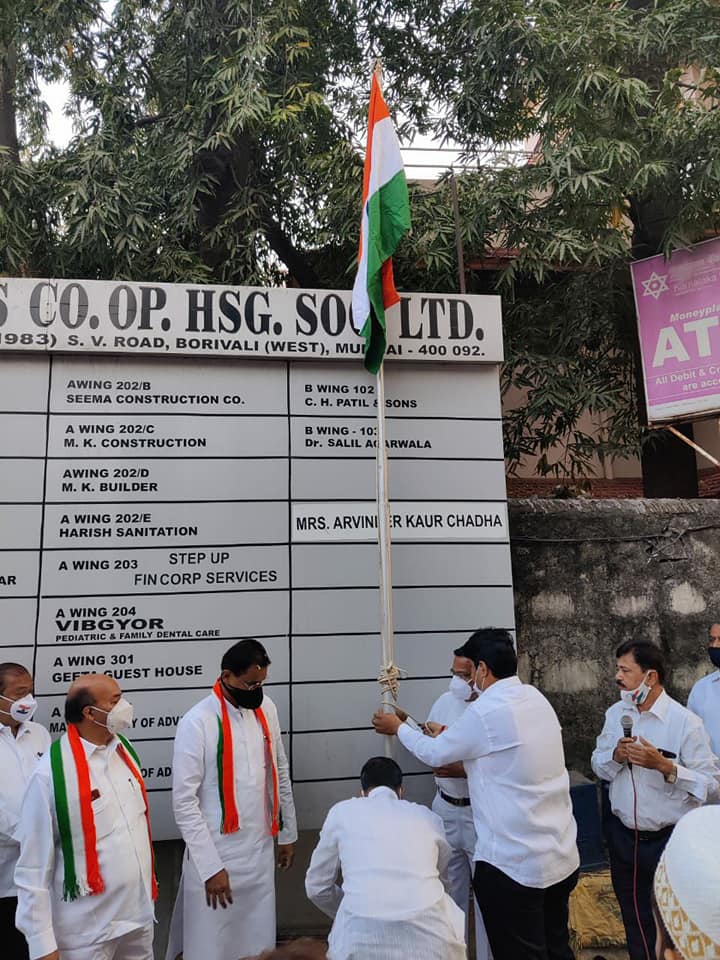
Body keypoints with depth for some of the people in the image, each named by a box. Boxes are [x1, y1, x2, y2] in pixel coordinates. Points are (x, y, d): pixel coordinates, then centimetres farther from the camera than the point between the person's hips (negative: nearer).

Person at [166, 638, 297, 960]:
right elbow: (184, 802, -14)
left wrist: (288, 833, 15)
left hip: (260, 853, 5)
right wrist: (210, 867, -15)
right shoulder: (197, 722, -16)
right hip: (215, 857, -5)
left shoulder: (266, 708, 1)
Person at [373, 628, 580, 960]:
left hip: (514, 864, -7)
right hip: (563, 857, 8)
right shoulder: (536, 699, 2)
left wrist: (397, 727, 12)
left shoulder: (485, 712, -21)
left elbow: (434, 754, -5)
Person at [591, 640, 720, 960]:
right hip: (622, 835, 5)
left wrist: (664, 765, -30)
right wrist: (616, 756, -15)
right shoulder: (615, 713, -1)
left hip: (669, 839, -5)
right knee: (633, 918, 22)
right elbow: (598, 765, 5)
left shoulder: (685, 722, -18)